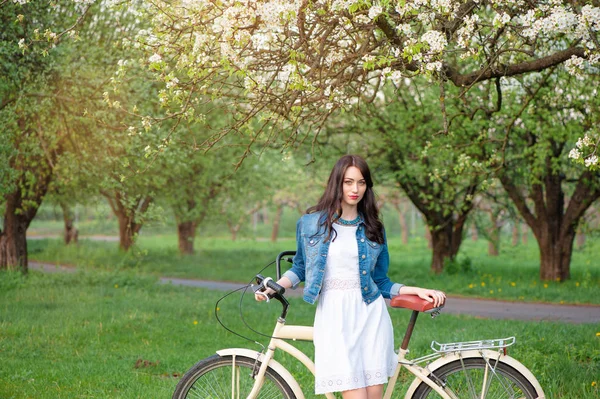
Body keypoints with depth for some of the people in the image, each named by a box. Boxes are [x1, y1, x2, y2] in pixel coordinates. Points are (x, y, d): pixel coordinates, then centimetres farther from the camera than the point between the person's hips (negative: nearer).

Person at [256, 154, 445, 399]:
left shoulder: (373, 229, 11)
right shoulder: (311, 223, 6)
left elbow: (380, 282, 15)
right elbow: (300, 268, 16)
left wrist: (415, 291, 4)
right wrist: (275, 285, 0)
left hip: (369, 314, 2)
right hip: (333, 316, -2)